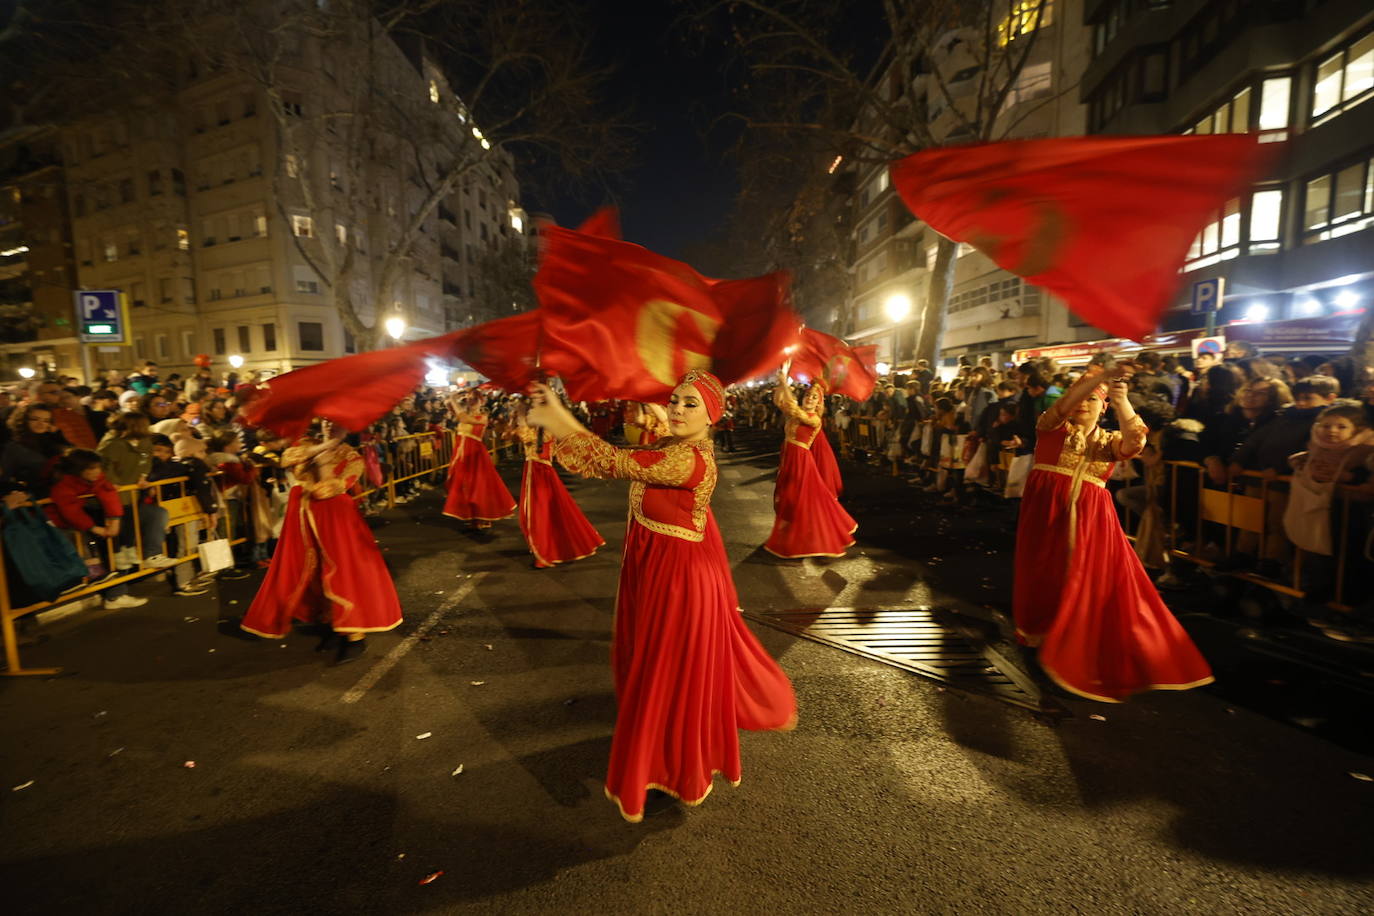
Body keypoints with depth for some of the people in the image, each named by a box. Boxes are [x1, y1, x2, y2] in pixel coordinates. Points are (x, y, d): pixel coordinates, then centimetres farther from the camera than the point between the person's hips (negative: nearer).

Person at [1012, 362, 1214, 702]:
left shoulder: (1109, 441, 11)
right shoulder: (1052, 427, 6)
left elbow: (1134, 442, -12)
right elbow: (1063, 404, -15)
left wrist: (1122, 402, -27)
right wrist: (1100, 376, -28)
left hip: (1089, 519, 2)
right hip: (1047, 512, -2)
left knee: (1089, 581, 2)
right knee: (1046, 576, 7)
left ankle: (1073, 648, 20)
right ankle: (1039, 632, 29)